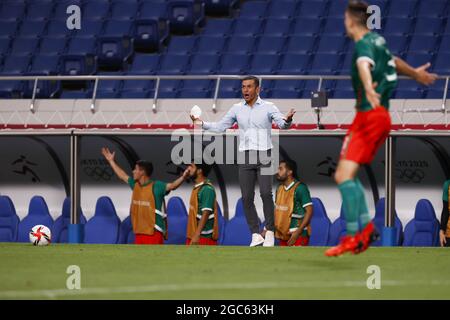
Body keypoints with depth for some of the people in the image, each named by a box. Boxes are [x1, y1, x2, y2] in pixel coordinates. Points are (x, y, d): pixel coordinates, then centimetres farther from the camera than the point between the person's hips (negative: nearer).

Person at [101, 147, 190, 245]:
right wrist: (111, 161, 38)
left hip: (154, 232, -8)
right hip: (139, 232, 8)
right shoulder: (135, 185, 12)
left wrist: (183, 178, -46)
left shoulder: (156, 186, -11)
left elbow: (172, 186, -26)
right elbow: (123, 176, 29)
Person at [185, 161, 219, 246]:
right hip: (194, 235, 10)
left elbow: (206, 213, -21)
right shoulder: (197, 188, 14)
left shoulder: (207, 189, -16)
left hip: (204, 237, -10)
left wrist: (197, 235, -25)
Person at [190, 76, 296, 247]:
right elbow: (220, 127, 14)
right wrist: (202, 123, -1)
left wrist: (287, 120, -37)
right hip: (245, 157, 3)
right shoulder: (237, 109, 9)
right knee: (247, 197, -2)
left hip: (264, 156, -3)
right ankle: (255, 235, 5)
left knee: (266, 193, -16)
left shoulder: (268, 107, -1)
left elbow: (282, 124, -14)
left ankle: (270, 232, -5)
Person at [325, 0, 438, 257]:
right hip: (381, 116, 9)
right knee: (347, 175, 13)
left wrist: (369, 89, -58)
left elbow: (364, 65, -37)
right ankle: (366, 225, 10)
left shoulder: (364, 44, -14)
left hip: (370, 116, -9)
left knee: (344, 175, -16)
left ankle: (353, 236, -21)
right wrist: (415, 74, 54)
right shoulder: (378, 40, 13)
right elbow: (394, 61, 34)